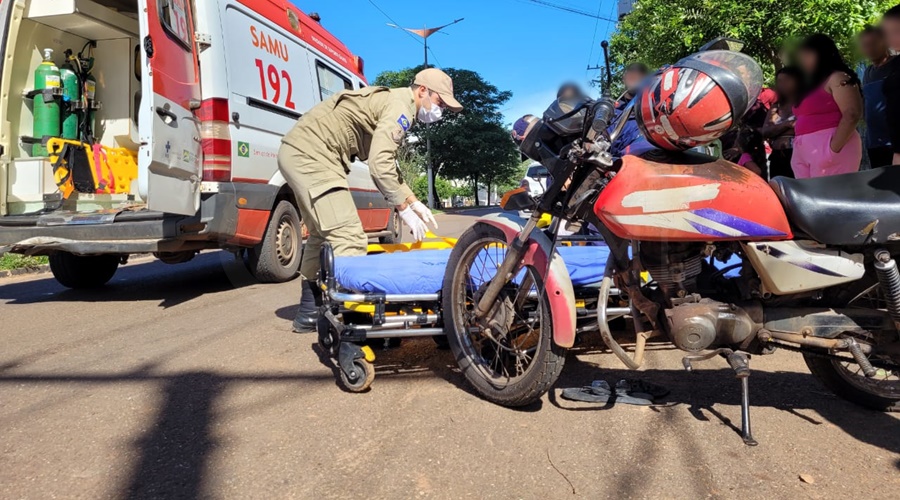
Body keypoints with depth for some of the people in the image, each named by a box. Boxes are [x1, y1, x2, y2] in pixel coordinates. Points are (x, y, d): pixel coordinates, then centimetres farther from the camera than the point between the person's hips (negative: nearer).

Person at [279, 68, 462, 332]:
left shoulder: (391, 102, 22)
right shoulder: (400, 107, -11)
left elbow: (387, 164, 27)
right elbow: (380, 165, -21)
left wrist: (414, 202, 20)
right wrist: (405, 210, -12)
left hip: (299, 152, 11)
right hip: (311, 155, -11)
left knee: (322, 236, 19)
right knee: (350, 240, -14)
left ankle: (309, 313, 28)